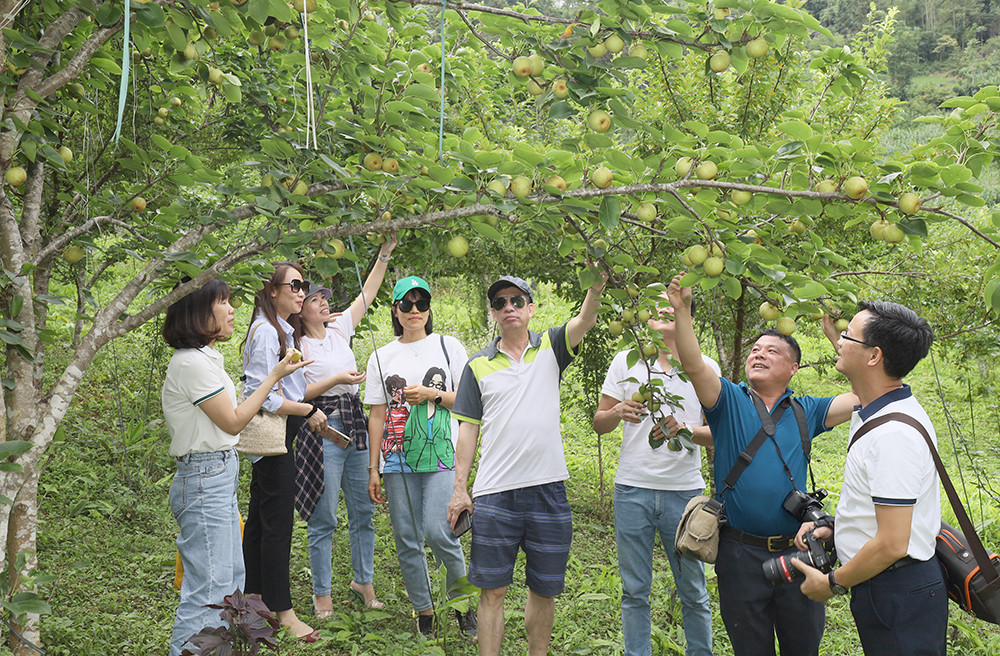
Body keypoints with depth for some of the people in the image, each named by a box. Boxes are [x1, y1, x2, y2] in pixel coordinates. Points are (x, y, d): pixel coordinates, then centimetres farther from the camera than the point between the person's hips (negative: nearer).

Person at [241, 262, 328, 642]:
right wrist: (309, 411, -13)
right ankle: (282, 610, 4)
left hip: (281, 435, 10)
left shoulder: (282, 331, 15)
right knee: (278, 522, -4)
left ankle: (254, 598, 25)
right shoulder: (265, 331, -15)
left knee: (261, 518, 15)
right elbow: (263, 398, -21)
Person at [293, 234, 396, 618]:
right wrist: (336, 380, -16)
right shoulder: (297, 346, -3)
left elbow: (367, 295, 16)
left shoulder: (340, 330, 13)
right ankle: (322, 593, 10)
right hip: (322, 431, -6)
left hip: (355, 427, 6)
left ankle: (363, 580, 24)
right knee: (324, 519, -1)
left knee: (363, 511, 10)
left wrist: (385, 254, 11)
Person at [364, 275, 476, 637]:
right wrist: (373, 469, 7)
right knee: (406, 540, 3)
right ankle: (424, 610, 19)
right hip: (398, 459, 3)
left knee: (438, 533, -14)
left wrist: (433, 394, -9)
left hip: (441, 456, -2)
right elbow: (377, 416, 10)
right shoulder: (381, 357, 10)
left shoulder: (449, 346, 6)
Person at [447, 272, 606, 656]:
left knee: (544, 589, 12)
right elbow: (468, 428, 7)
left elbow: (586, 320, -12)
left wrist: (597, 282, -31)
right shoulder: (478, 365, 7)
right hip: (494, 494, 0)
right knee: (492, 590, 3)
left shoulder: (550, 348, 7)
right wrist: (459, 489, 2)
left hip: (548, 490, 1)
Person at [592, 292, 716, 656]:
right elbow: (599, 423, 9)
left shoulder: (705, 366, 5)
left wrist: (685, 429, -16)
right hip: (633, 489, 1)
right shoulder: (626, 361, 7)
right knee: (634, 591, 8)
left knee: (693, 591, 6)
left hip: (684, 490, 0)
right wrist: (618, 412, -13)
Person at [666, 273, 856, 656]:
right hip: (741, 555, -2)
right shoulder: (730, 401, 3)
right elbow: (693, 366, -13)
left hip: (796, 552, 2)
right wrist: (682, 311, -24)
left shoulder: (805, 411, 8)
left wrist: (836, 337, -1)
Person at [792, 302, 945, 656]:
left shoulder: (895, 435, -26)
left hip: (897, 597, -10)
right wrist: (832, 529, 9)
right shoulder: (873, 413, 8)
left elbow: (892, 545, -27)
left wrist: (832, 583, -14)